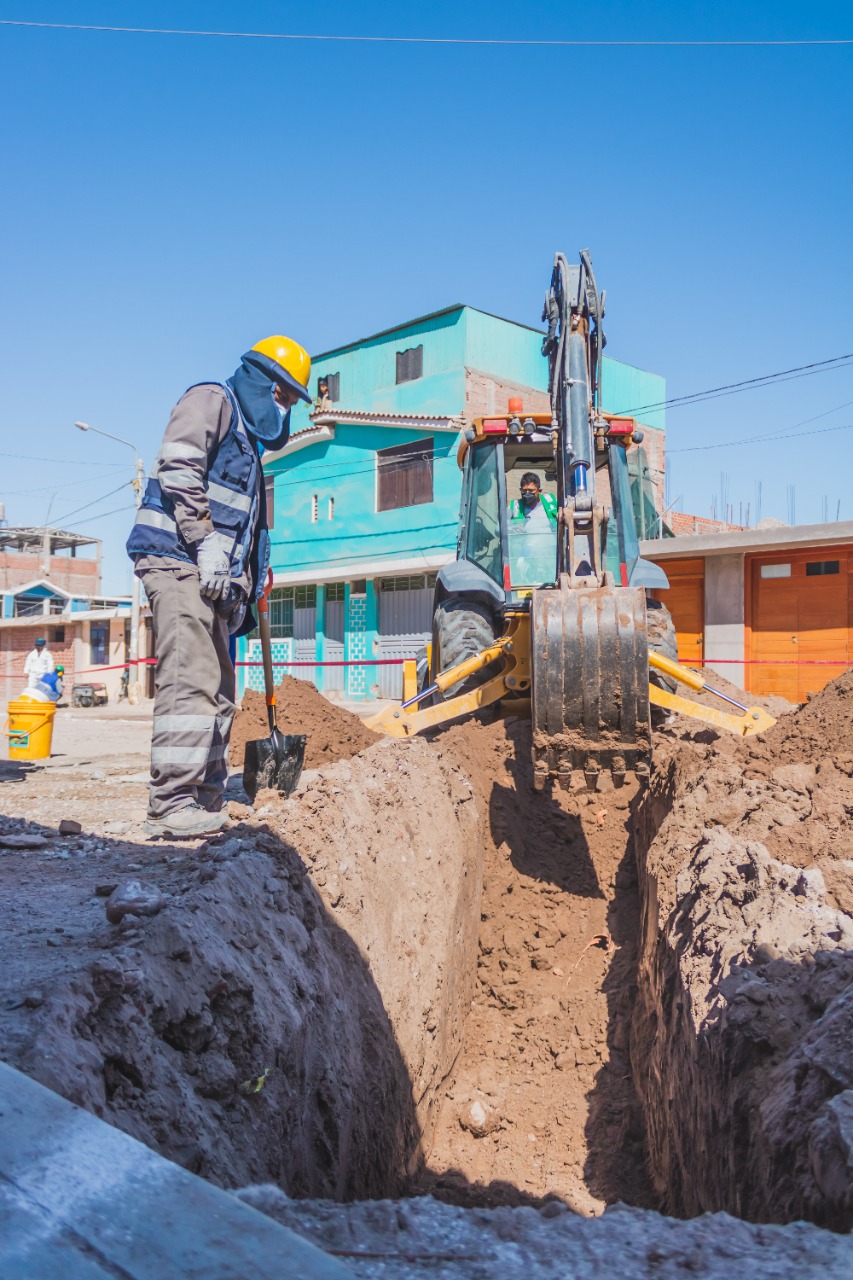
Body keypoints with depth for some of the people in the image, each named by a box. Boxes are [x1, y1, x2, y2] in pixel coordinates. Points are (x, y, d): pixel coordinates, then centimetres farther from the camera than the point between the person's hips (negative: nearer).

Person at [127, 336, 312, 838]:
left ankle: (206, 805, 15)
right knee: (191, 681, -17)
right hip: (178, 559, -10)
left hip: (215, 574, 10)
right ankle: (171, 805, -16)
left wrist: (245, 592, 21)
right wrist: (206, 543, -20)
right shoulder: (212, 399, 2)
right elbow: (179, 468, -15)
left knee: (219, 692, 9)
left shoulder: (249, 440, 29)